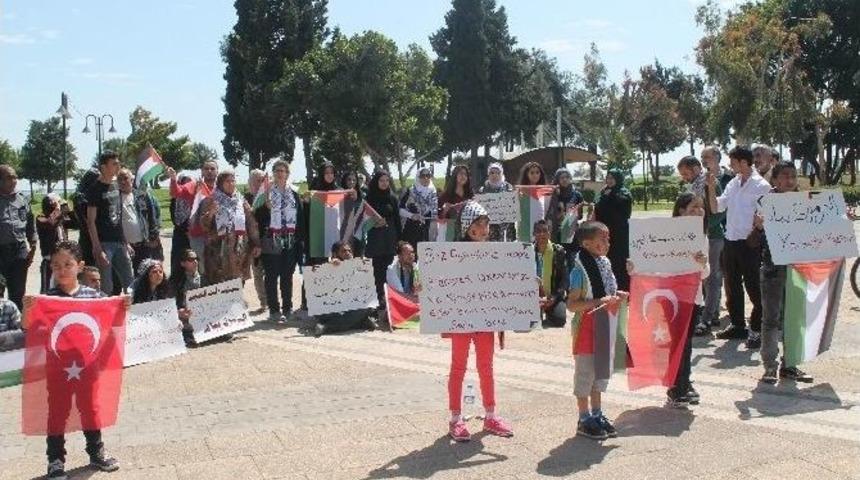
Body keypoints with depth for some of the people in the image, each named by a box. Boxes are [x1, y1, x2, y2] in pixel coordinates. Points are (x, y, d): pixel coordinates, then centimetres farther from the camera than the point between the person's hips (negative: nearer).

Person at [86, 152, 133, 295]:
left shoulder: (116, 185, 12)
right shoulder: (95, 189, -8)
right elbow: (91, 221, -11)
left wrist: (126, 243, 15)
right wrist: (98, 250, -17)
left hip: (119, 242, 7)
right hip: (104, 244, -7)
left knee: (130, 284, 9)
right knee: (106, 289, -5)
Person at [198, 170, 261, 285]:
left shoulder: (241, 201, 12)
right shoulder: (211, 201, 2)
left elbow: (251, 223, 11)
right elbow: (203, 226, -3)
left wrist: (256, 244, 6)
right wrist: (210, 214, -22)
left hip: (240, 251, 3)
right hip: (218, 251, -3)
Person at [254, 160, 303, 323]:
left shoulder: (294, 195, 12)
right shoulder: (266, 193, 1)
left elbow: (300, 219, 11)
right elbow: (258, 217, -6)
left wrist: (299, 239, 5)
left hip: (290, 242, 3)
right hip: (271, 241, -3)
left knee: (287, 276, 8)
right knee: (272, 276, -2)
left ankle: (287, 308, 17)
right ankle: (274, 310, 2)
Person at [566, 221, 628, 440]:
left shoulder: (606, 263, 6)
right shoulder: (580, 269, -18)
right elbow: (572, 304, -21)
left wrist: (617, 295, 1)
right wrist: (598, 302, -30)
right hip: (586, 326, -8)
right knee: (585, 370, 2)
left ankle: (597, 414, 28)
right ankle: (584, 420, 12)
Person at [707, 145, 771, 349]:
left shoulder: (761, 185, -9)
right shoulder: (733, 183, 11)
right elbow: (716, 207, 11)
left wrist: (755, 236, -19)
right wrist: (711, 188, 0)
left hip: (749, 243, -7)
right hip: (730, 241, 7)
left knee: (753, 287, -2)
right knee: (732, 286, 14)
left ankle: (757, 329, 6)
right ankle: (737, 325, 26)